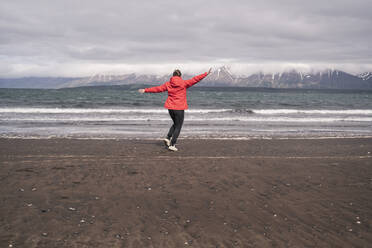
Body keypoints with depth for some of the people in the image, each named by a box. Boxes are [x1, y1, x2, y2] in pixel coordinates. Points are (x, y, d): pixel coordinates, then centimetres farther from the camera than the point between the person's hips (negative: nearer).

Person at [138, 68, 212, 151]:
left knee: (175, 124, 25)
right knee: (178, 127, 4)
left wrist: (145, 90, 20)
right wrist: (206, 73, 1)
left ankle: (168, 138, 12)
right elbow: (195, 79, -5)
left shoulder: (168, 84, 3)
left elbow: (157, 88, 9)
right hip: (179, 108, -5)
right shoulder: (184, 83, -6)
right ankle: (172, 145, -1)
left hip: (170, 107, 5)